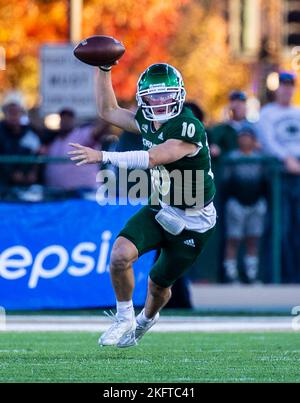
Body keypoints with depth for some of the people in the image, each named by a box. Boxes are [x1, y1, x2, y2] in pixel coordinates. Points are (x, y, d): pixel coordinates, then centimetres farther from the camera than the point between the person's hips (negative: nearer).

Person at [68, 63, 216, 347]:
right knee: (121, 254, -20)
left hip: (193, 223, -5)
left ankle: (146, 320, 46)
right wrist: (103, 68, 1)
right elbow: (108, 111, 11)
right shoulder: (148, 121, -3)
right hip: (160, 209, 5)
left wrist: (102, 156, -41)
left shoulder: (189, 129, -27)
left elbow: (151, 159, -37)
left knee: (159, 284, 11)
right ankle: (124, 319, 2)